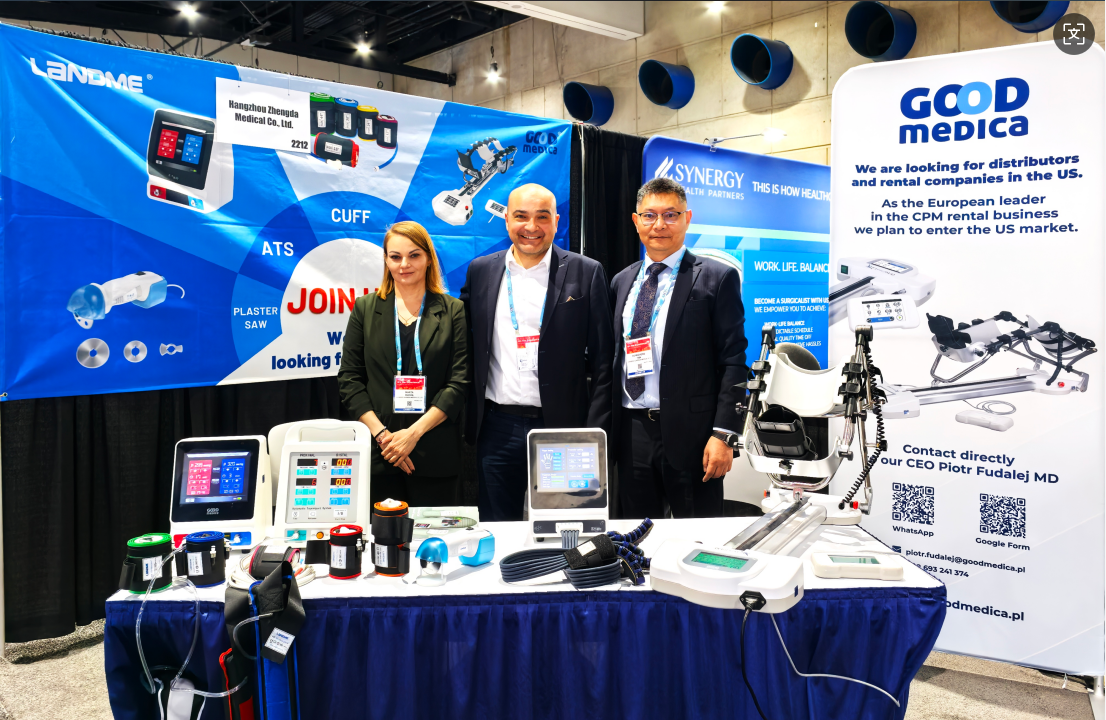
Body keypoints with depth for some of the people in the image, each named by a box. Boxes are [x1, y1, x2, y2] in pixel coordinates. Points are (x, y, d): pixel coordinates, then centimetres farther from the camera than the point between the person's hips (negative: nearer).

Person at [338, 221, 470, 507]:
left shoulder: (453, 311, 5)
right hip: (378, 452, 1)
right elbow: (349, 378, 5)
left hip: (435, 454, -1)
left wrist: (414, 433, -11)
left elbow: (459, 382, -2)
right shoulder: (366, 308, 9)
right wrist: (381, 434, -8)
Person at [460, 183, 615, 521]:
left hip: (561, 428, -2)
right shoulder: (481, 271, 7)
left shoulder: (586, 273, -1)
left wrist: (595, 435, -9)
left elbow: (602, 363, -3)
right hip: (497, 429, 3)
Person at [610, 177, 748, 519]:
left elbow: (734, 361, -7)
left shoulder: (718, 279, -2)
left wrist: (723, 434, -14)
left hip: (689, 433, -4)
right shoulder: (621, 282, 14)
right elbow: (613, 358, 15)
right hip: (630, 432, 5)